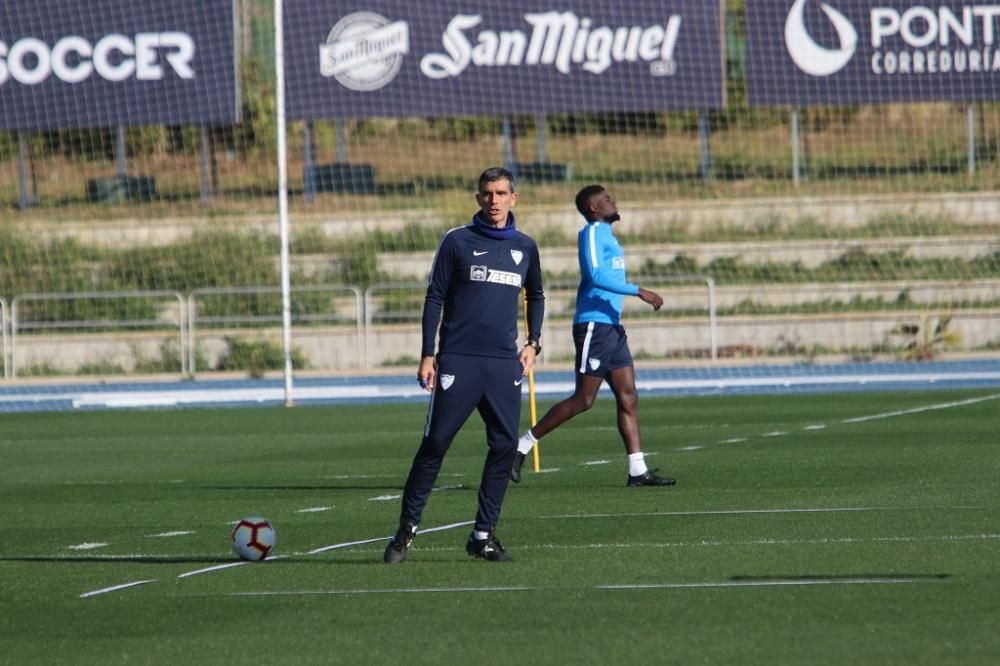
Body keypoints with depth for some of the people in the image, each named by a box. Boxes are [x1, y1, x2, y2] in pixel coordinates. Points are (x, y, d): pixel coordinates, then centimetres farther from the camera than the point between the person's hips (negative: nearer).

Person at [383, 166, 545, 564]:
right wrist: (427, 355, -5)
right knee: (435, 444, -4)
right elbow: (435, 298, 1)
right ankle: (407, 528, 5)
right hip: (458, 360, -4)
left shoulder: (525, 248, 12)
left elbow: (536, 296, 27)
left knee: (505, 447, -2)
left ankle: (484, 535, 7)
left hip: (504, 364, 4)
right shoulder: (458, 242, 1)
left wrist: (533, 343, 14)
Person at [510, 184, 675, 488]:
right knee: (583, 400, -7)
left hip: (611, 326, 10)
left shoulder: (606, 234, 20)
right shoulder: (592, 233, -10)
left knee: (628, 398, 3)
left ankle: (638, 471, 0)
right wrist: (639, 291, -24)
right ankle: (521, 447, 0)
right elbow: (595, 275, -23)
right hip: (594, 325, -10)